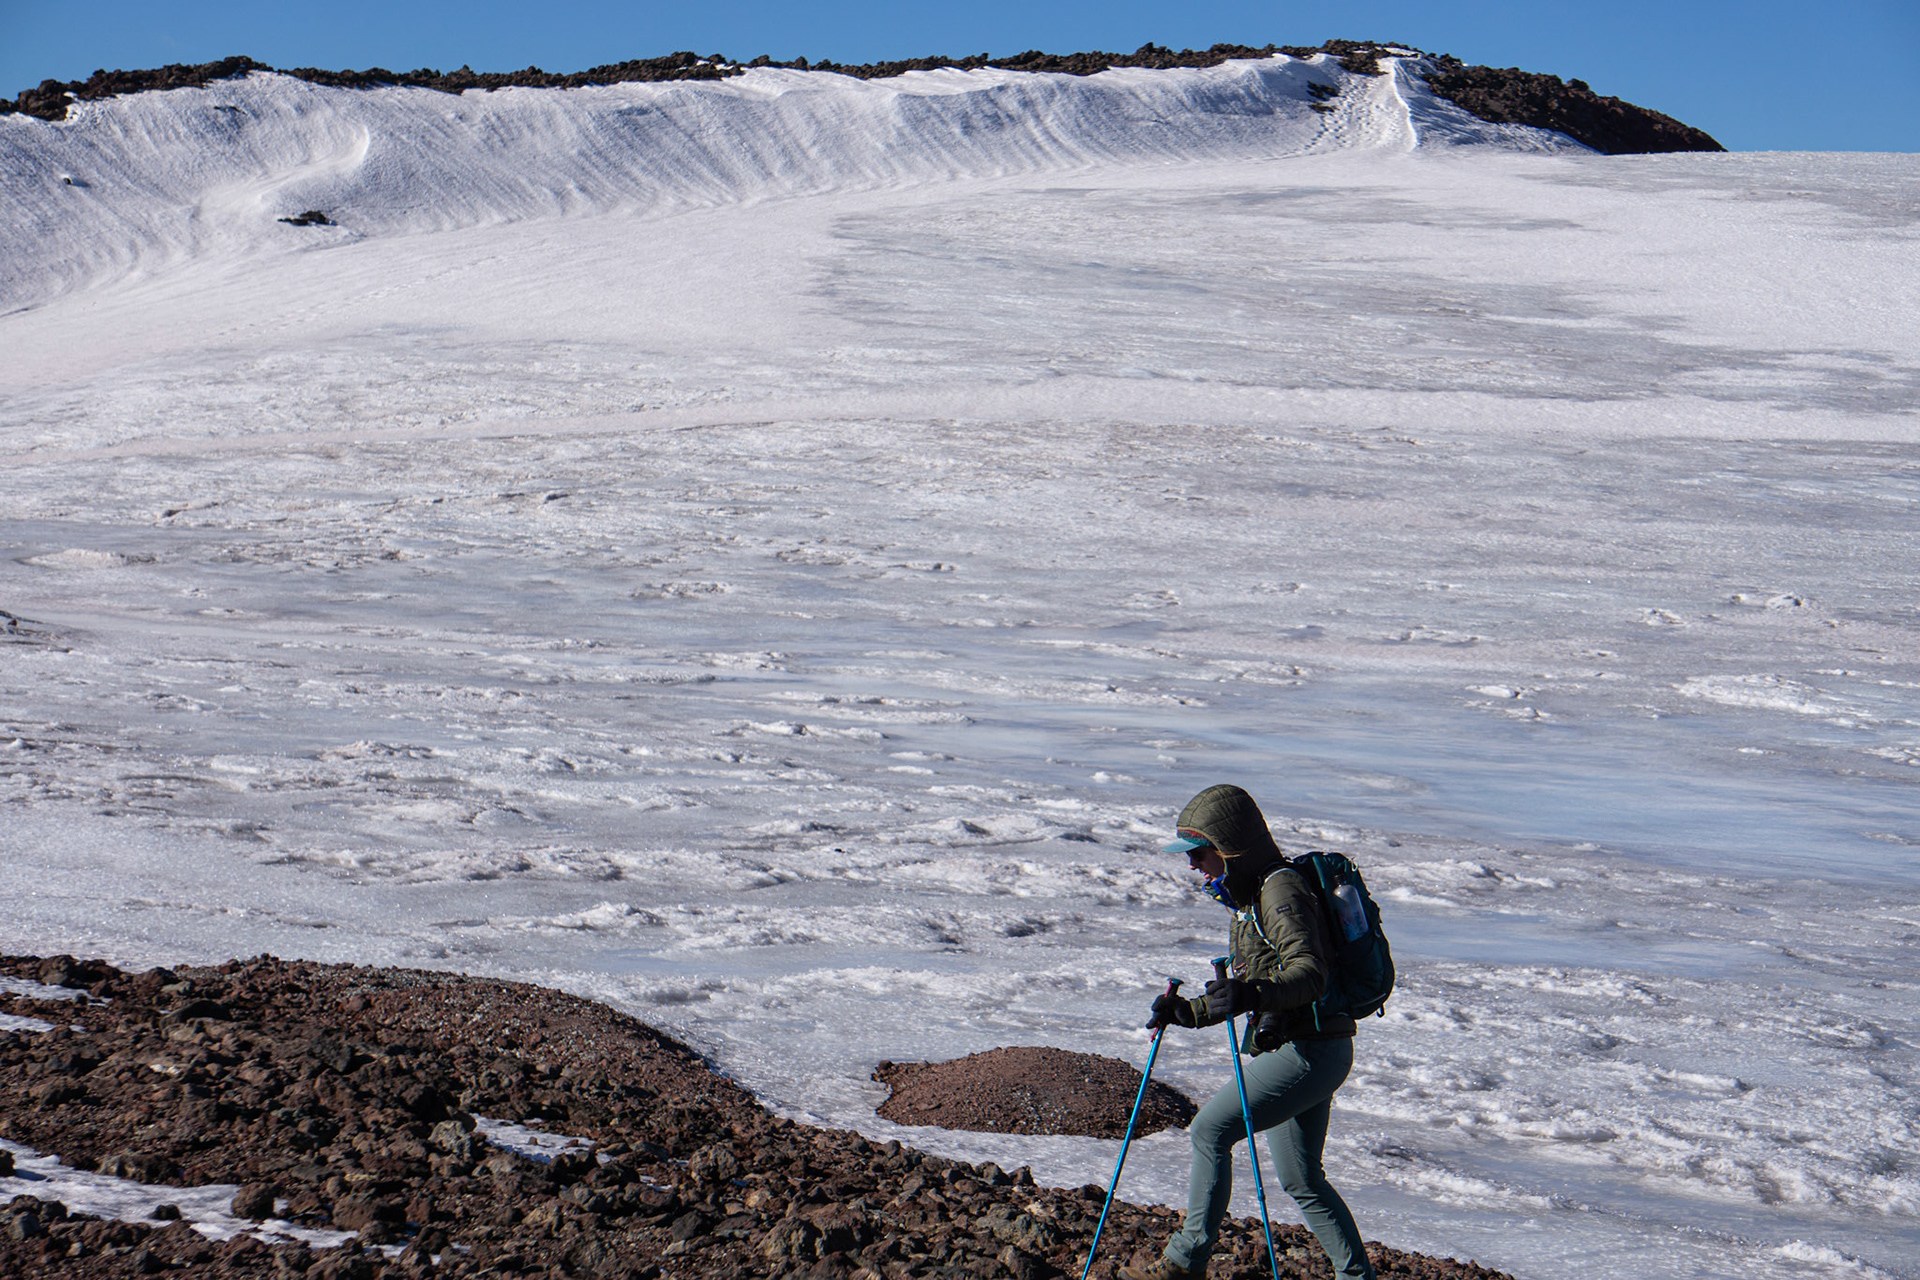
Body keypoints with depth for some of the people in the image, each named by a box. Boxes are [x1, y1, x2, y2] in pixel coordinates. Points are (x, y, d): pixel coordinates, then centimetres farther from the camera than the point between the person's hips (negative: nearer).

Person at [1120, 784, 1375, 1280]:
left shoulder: (1282, 890, -14)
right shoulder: (1249, 896, 18)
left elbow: (1310, 973, -27)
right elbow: (1248, 986, 25)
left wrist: (1254, 995, -43)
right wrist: (1189, 1011, 12)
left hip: (1310, 1051, -11)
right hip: (1297, 1051, 11)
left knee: (1210, 1130, -14)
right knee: (1301, 1180, 13)